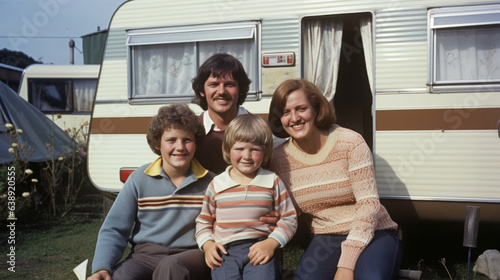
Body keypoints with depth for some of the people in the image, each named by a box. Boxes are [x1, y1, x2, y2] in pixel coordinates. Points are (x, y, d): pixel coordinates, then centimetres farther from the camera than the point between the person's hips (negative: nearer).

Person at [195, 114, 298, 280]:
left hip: (261, 250, -1)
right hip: (225, 252, 1)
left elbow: (289, 218, 8)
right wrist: (207, 245, 2)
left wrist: (271, 243, -7)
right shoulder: (216, 185, 12)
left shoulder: (273, 182, 8)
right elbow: (203, 221, 20)